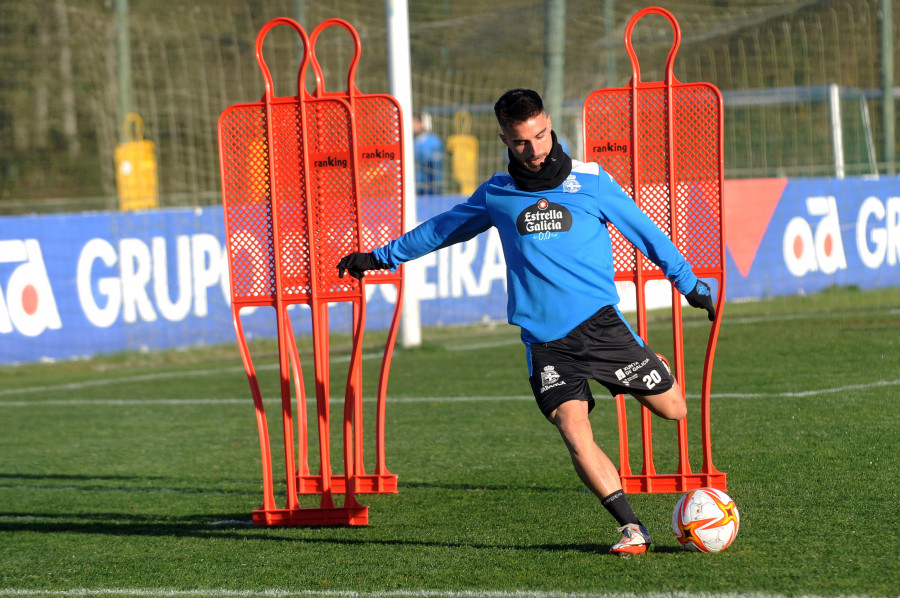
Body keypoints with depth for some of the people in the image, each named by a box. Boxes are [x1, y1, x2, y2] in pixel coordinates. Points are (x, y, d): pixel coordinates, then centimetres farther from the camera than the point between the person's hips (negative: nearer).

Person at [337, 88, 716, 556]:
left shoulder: (591, 181, 2)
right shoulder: (496, 195, 8)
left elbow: (644, 232, 11)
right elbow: (443, 229, 24)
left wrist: (690, 285, 16)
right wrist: (381, 257, 30)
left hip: (599, 322, 0)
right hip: (544, 340, 0)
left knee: (673, 407, 1)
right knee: (575, 436, -17)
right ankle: (631, 529, -9)